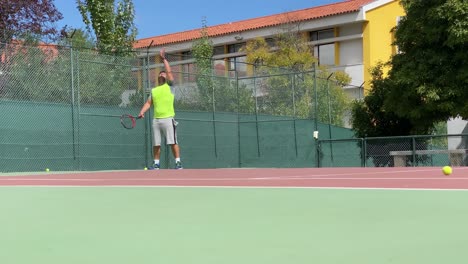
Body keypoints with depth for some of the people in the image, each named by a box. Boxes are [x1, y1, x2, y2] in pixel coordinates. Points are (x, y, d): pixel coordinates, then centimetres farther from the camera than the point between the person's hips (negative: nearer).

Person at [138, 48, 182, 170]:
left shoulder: (169, 86, 8)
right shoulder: (153, 90, 20)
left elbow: (169, 71, -2)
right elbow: (148, 103, 15)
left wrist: (164, 59, 0)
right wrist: (142, 112, 0)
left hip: (168, 118, -4)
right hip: (156, 119, 5)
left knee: (173, 142, -8)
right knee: (156, 144, 6)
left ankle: (178, 162, -4)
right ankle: (156, 163, 13)